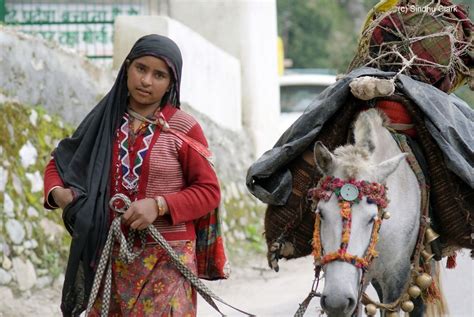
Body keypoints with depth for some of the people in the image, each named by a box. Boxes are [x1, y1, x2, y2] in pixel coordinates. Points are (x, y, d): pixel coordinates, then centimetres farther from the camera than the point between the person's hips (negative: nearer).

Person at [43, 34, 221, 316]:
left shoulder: (184, 129, -3)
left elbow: (209, 191, -3)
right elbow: (60, 162, 18)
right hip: (109, 255, 3)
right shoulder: (105, 122, 7)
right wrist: (56, 192, -4)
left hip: (166, 259, -3)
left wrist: (159, 205, -16)